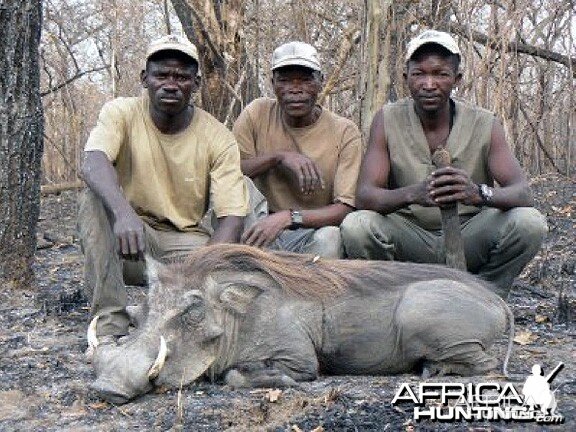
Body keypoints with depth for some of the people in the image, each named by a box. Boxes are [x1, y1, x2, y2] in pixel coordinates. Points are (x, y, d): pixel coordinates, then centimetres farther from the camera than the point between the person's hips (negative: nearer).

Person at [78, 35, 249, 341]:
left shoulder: (218, 138, -8)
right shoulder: (121, 113, -8)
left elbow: (232, 218, -15)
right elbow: (93, 162, -29)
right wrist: (124, 213, -51)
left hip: (187, 242, 0)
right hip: (129, 237, 0)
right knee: (94, 200, -29)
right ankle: (110, 326, -26)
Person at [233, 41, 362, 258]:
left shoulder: (345, 132, -7)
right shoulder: (257, 113, 0)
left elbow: (346, 208, -14)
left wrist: (288, 217, -29)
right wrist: (278, 156, -20)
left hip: (313, 233, -2)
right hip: (261, 223, 2)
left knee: (329, 237, -36)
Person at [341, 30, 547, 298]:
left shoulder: (484, 124, -6)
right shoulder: (388, 120, -7)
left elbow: (523, 193, -16)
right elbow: (364, 195, -17)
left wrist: (478, 193, -40)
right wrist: (413, 194, -39)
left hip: (469, 238, 1)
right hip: (410, 241, -1)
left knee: (529, 222, -25)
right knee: (355, 226, -29)